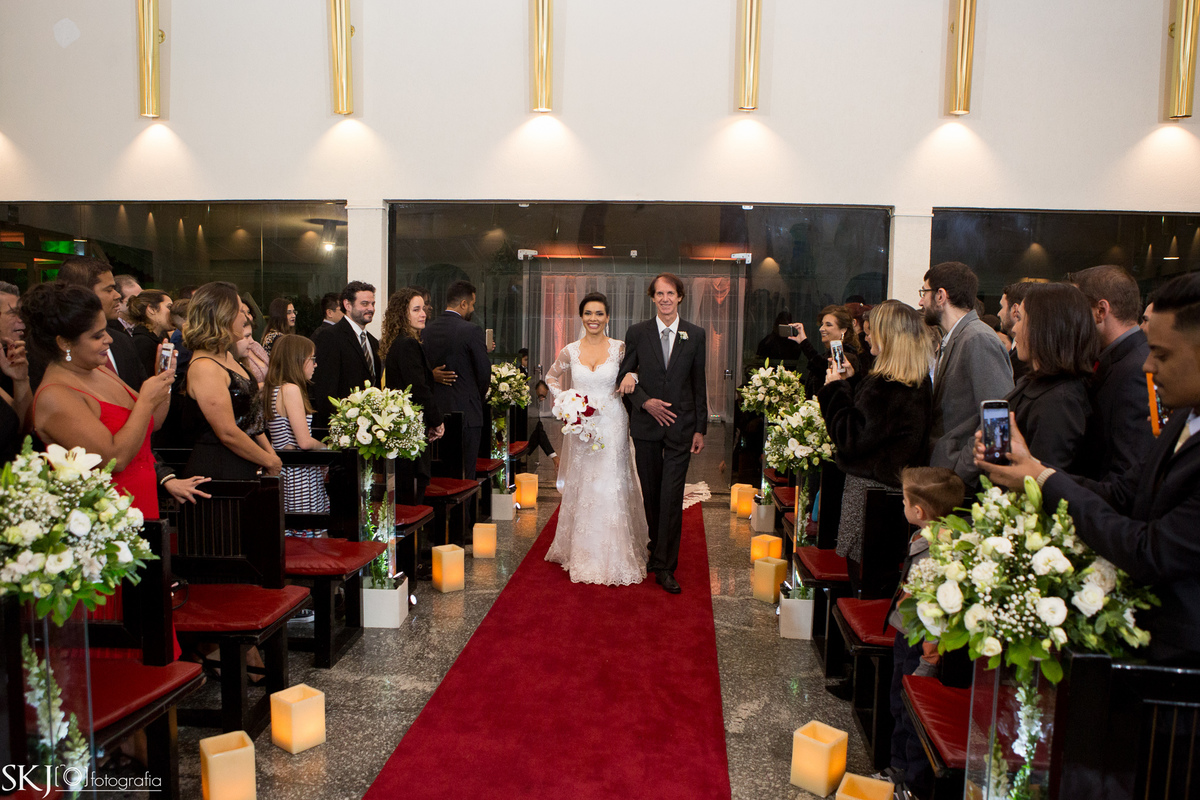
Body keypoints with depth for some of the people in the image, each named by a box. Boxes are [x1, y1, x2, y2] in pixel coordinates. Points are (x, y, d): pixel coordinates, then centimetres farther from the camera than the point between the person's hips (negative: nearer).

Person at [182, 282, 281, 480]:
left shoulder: (228, 357, 12)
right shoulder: (204, 367, -18)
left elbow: (251, 416, 17)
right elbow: (228, 434, -20)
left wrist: (270, 452, 6)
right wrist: (270, 461, -10)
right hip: (217, 470, -9)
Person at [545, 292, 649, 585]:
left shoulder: (619, 348, -3)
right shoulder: (570, 351, 2)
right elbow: (551, 377, 17)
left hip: (611, 425, -1)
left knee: (610, 486, -1)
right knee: (581, 486, 7)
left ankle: (613, 556, 11)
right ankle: (583, 552, 22)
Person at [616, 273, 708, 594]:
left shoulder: (695, 335, 3)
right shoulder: (637, 332, 2)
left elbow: (699, 384, 4)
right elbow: (624, 375, 4)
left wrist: (700, 429, 2)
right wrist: (645, 401, -13)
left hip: (681, 426, -1)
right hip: (646, 424, 1)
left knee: (672, 496, -5)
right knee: (651, 494, 11)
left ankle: (664, 567, 2)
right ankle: (658, 549, 31)